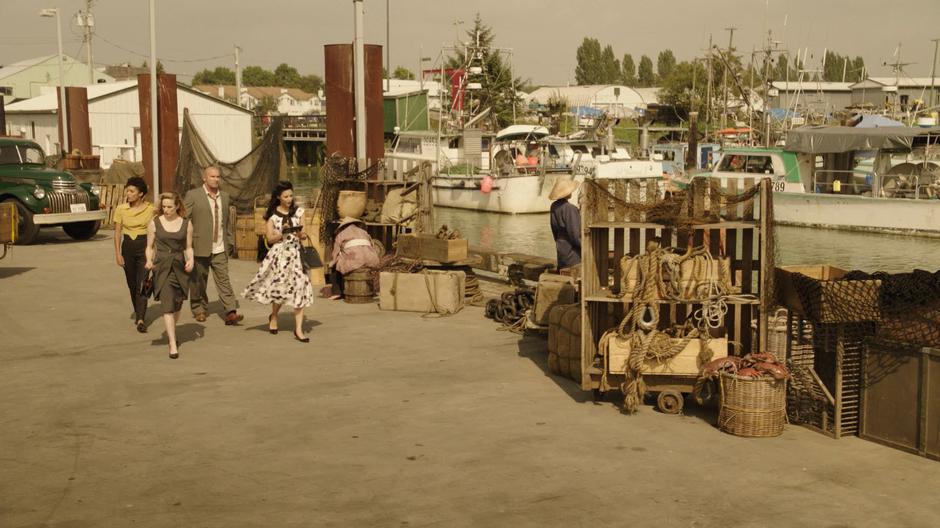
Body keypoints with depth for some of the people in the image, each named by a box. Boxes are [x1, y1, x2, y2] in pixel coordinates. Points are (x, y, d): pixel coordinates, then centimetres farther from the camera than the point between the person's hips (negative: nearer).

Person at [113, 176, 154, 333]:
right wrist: (118, 254, -3)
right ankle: (138, 313, 30)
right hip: (128, 247, 3)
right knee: (132, 285, 11)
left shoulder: (150, 209, -4)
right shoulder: (121, 209, 0)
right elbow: (117, 233, 2)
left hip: (144, 246, -3)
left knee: (142, 284, -11)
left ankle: (141, 320, -15)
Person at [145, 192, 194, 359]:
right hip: (161, 266, -2)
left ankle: (171, 333, 40)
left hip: (179, 266, 2)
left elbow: (188, 247, 10)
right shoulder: (155, 223, 1)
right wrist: (149, 260, -11)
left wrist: (191, 260, -8)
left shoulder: (186, 224, 4)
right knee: (168, 305, -12)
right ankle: (173, 344, -14)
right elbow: (150, 246, 7)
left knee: (177, 305, 13)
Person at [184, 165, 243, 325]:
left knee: (223, 279, -5)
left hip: (220, 249, 3)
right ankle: (199, 309, 25)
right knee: (198, 281, 9)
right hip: (200, 247, -3)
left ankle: (231, 312, -10)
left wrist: (230, 241, 15)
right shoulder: (193, 195, -3)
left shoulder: (225, 196, 13)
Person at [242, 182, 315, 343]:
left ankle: (298, 329, -8)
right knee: (280, 289, 4)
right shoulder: (272, 214, 1)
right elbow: (270, 238, -2)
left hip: (296, 254, 2)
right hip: (279, 254, -2)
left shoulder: (298, 212, 8)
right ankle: (273, 316, 36)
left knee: (300, 289, -8)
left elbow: (304, 236, 8)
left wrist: (301, 233, -14)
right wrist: (282, 233, -18)